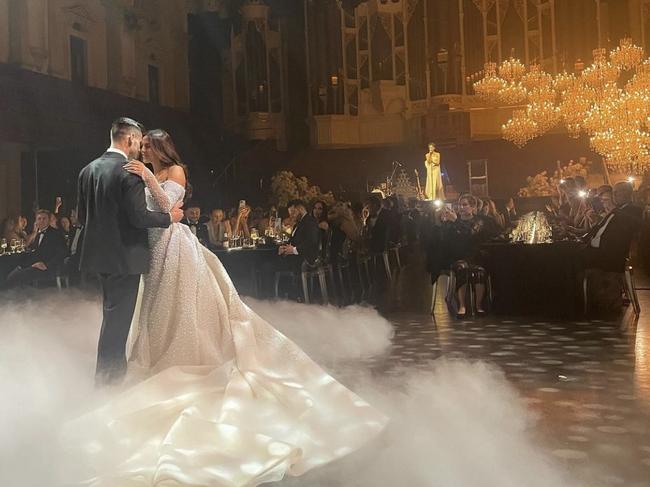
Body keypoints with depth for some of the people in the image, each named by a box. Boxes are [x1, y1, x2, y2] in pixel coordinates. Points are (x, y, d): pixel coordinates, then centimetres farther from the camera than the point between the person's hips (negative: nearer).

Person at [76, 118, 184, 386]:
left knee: (113, 313, 22)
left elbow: (81, 215, 9)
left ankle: (113, 370, 35)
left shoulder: (88, 170, 6)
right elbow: (139, 217, -22)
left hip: (99, 253, 8)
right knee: (118, 317, 2)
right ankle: (108, 377, 8)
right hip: (125, 255, -8)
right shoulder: (130, 172, -17)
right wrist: (169, 216, -6)